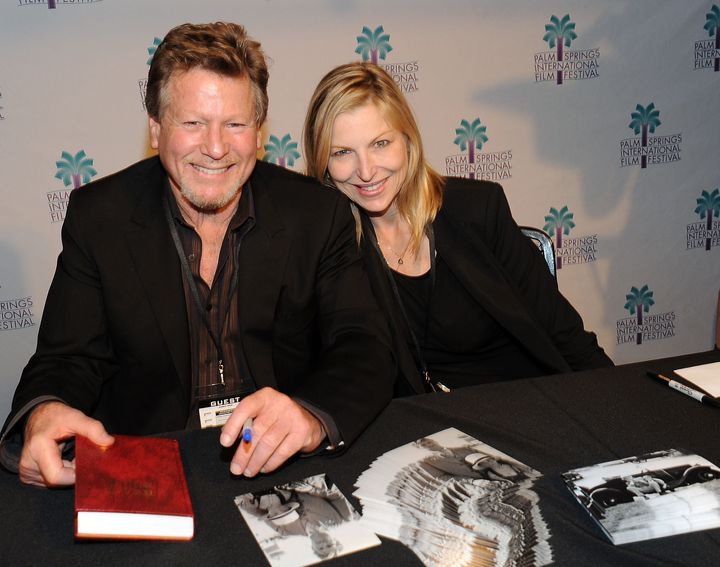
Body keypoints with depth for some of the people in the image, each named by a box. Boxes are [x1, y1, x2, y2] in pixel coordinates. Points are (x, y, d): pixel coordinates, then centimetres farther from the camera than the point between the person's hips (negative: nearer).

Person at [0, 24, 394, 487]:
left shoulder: (318, 213, -1)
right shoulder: (98, 217, 0)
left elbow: (366, 348, -6)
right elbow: (70, 359, 0)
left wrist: (313, 415, -30)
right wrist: (43, 413, -26)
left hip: (286, 465, 1)